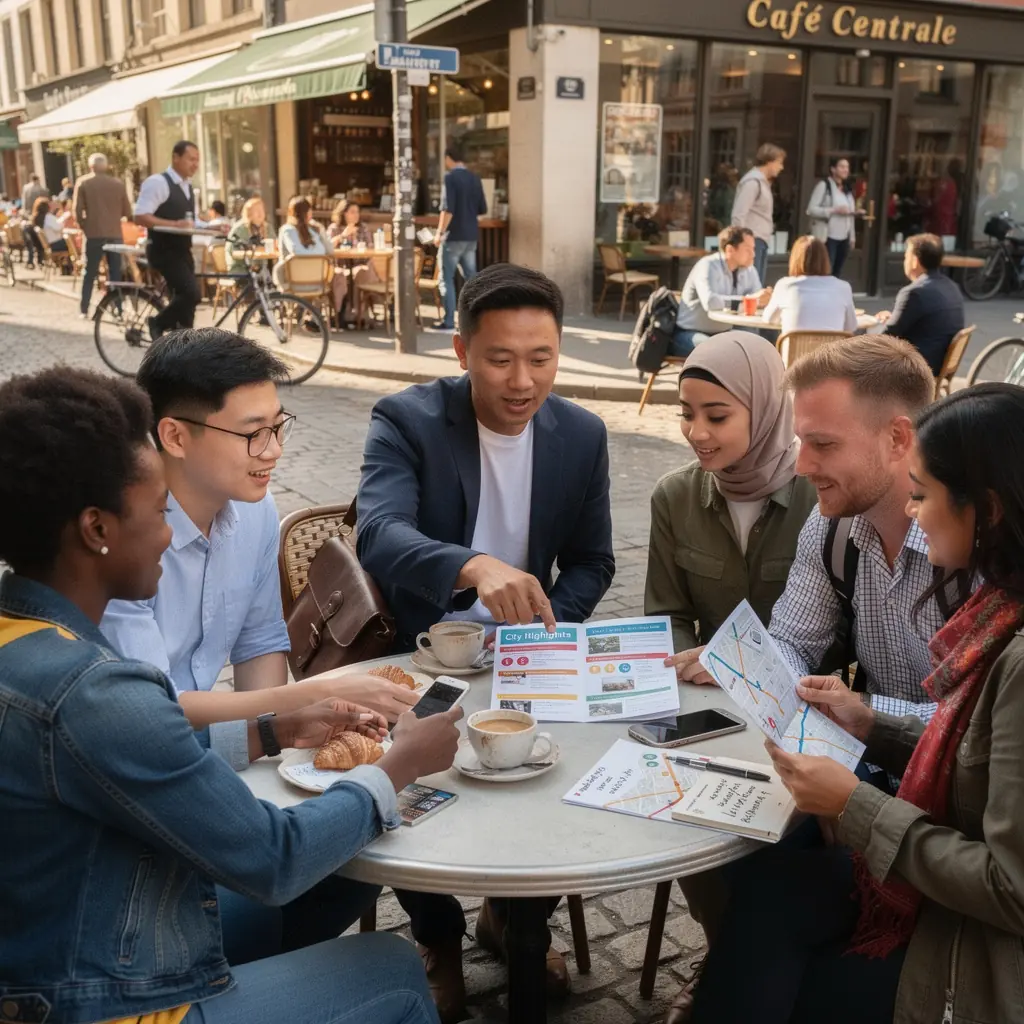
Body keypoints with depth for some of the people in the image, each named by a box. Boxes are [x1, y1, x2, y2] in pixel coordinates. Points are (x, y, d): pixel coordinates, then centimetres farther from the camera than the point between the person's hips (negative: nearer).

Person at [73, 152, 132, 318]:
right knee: (115, 273, 6)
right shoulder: (118, 183, 2)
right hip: (115, 233, 1)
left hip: (94, 234, -1)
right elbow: (127, 211, 5)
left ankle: (84, 310, 6)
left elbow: (78, 210, -4)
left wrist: (84, 226, 12)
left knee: (90, 273, 8)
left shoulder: (83, 183, 0)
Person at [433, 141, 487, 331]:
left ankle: (449, 321, -1)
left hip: (453, 236, -7)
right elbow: (482, 209, 12)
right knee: (471, 277, 11)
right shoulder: (474, 178, 9)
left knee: (447, 278, 0)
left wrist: (440, 232, -11)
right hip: (471, 236, 7)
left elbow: (447, 209, -18)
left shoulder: (450, 178, -11)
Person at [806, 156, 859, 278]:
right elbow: (811, 209, -13)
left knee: (837, 274, 7)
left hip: (843, 238, 7)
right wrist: (835, 210, -20)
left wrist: (852, 236, 14)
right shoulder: (824, 185, -5)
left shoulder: (846, 189, 16)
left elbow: (850, 214, 20)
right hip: (828, 237, -7)